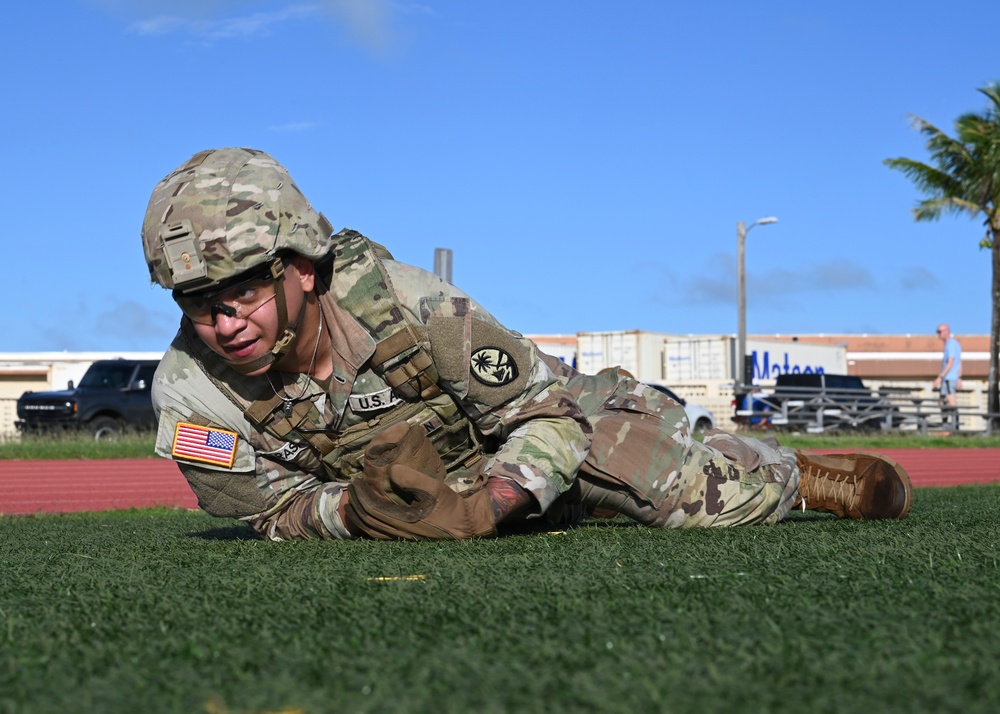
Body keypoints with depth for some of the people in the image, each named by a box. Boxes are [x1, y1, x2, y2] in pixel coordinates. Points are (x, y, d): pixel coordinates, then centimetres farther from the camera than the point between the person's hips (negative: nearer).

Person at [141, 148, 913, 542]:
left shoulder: (404, 305, -37)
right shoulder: (190, 395, -30)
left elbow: (549, 412, -26)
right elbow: (276, 508, -16)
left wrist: (476, 509, -43)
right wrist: (357, 508, -38)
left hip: (542, 411, -3)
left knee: (704, 497, -13)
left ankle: (795, 475, 17)